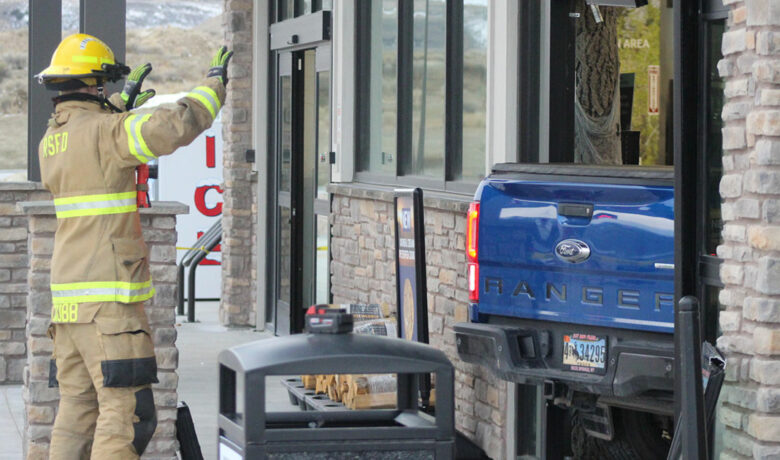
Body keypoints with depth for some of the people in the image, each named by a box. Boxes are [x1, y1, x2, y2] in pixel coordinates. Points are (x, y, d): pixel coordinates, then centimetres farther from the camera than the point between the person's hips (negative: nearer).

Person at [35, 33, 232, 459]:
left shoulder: (51, 140, 13)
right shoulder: (105, 132, -12)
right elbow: (175, 127, -23)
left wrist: (121, 103, 38)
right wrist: (214, 83, -7)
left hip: (68, 299, 9)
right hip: (108, 300, -9)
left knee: (78, 408, 10)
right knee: (126, 410, -8)